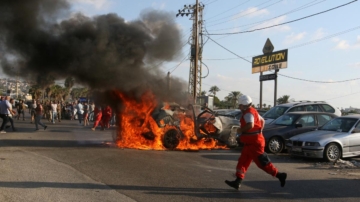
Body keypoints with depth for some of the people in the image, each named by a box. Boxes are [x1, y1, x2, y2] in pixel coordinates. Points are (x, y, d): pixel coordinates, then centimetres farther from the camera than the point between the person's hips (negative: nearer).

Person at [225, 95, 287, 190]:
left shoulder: (248, 113, -18)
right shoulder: (253, 112, 15)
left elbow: (250, 125, -37)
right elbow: (262, 121, 29)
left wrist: (241, 130, -22)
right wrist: (259, 131, 24)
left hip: (254, 143, -11)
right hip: (250, 143, 11)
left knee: (263, 163, -3)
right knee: (242, 162, 8)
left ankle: (280, 175, 7)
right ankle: (237, 182, 8)